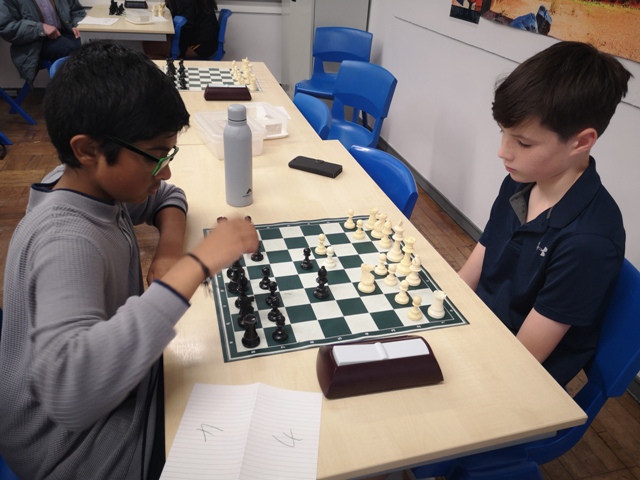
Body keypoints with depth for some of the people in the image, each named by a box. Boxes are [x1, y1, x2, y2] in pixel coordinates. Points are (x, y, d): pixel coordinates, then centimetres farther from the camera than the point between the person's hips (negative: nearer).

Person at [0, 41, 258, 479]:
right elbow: (67, 390, -46)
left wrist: (171, 248, -11)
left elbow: (166, 196, 11)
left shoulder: (92, 184, -7)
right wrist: (192, 269, -45)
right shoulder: (67, 241, -33)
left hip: (118, 386, 8)